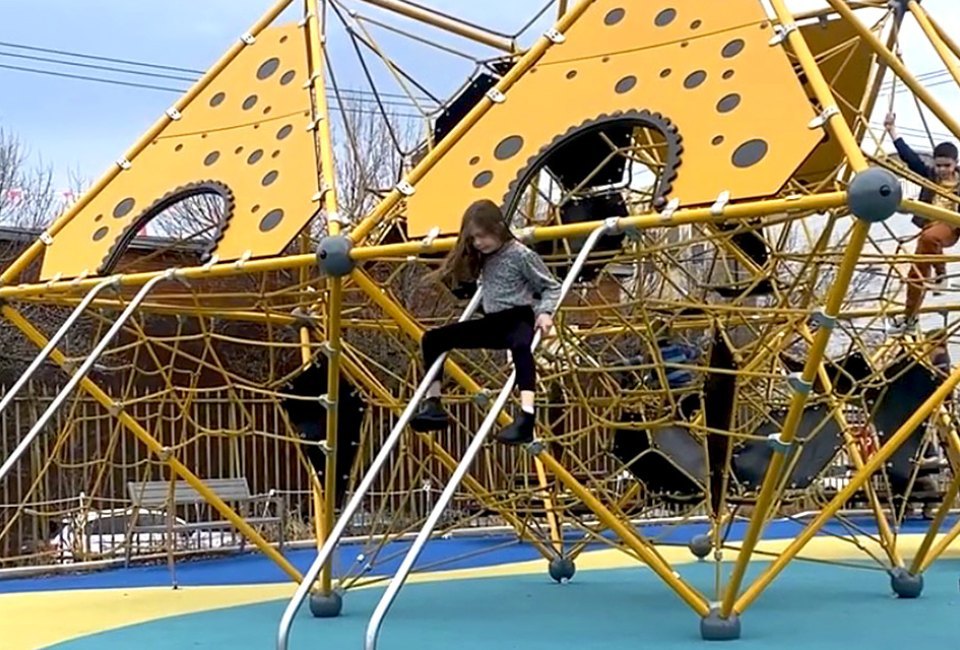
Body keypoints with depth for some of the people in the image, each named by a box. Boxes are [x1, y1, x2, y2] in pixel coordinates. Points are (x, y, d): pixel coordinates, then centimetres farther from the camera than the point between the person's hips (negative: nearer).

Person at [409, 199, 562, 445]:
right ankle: (431, 403, -2)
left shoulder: (521, 255, -8)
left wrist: (545, 312, -20)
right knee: (433, 338, -1)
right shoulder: (483, 258, 13)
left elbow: (552, 287, -7)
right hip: (493, 323, 8)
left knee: (520, 346, -44)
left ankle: (526, 418, -59)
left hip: (519, 318, -8)